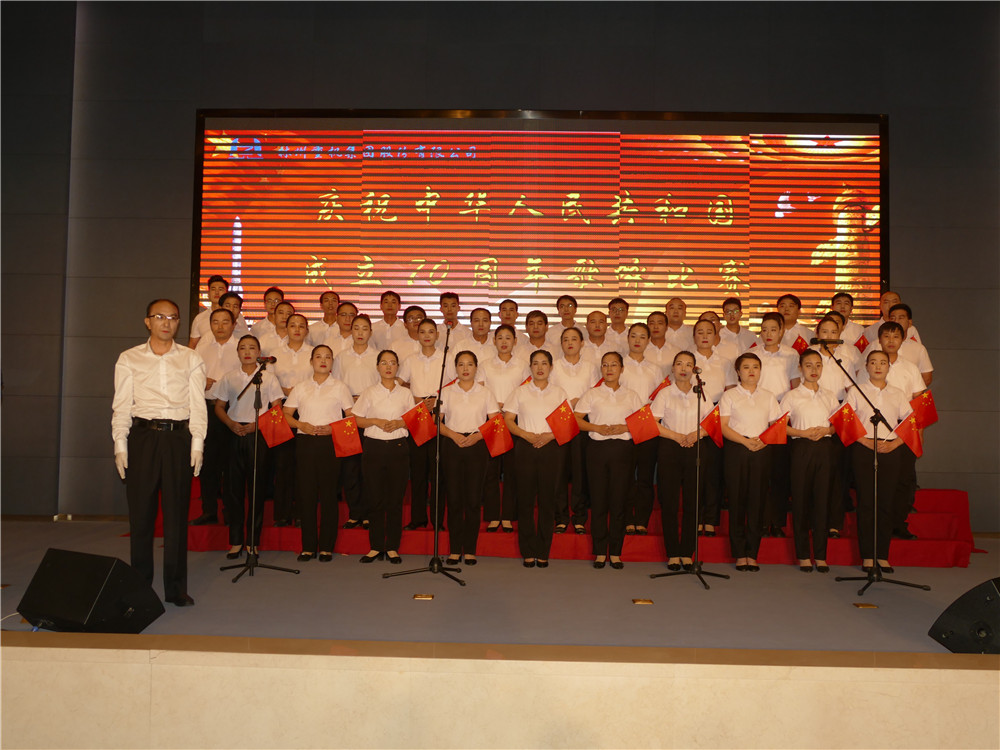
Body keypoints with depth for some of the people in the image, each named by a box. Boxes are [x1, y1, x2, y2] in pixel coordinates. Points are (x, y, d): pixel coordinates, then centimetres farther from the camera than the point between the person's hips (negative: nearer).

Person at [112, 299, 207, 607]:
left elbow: (198, 405, 6)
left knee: (177, 513, 1)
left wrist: (197, 444, -3)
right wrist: (120, 444, -2)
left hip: (178, 437, 0)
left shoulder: (191, 360, 10)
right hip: (142, 436, 0)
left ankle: (176, 587, 10)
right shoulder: (129, 359, 9)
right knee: (140, 512, 2)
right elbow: (121, 405, 6)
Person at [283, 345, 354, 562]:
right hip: (305, 443, 2)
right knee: (305, 492, -1)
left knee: (328, 493, -2)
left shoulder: (340, 387, 7)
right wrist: (301, 425, -7)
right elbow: (286, 414, 12)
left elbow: (352, 417, 4)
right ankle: (308, 546, 8)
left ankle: (326, 546, 6)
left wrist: (333, 428, -12)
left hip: (330, 443, -2)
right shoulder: (300, 388, 13)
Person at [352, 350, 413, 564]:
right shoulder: (369, 392, 7)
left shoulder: (405, 393, 9)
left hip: (398, 448, 0)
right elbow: (357, 420, 5)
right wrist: (376, 421, -11)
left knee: (395, 498, 1)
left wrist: (399, 423, -10)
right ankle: (376, 546, 11)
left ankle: (392, 547, 10)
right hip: (374, 447, 0)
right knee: (375, 498, 1)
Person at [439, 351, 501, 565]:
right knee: (454, 497, 1)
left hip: (477, 446, 0)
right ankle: (455, 549, 8)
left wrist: (477, 435, -12)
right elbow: (437, 421, 5)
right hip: (452, 445, 0)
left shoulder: (485, 392, 7)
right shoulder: (447, 392, 8)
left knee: (474, 498, -1)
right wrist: (454, 435, -12)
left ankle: (470, 549, 8)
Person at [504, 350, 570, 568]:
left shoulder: (559, 393, 10)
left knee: (548, 499, 1)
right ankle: (528, 552, 7)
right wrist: (527, 435, -11)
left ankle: (543, 552, 9)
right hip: (526, 447, 0)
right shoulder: (520, 392, 9)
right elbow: (508, 420, 4)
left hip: (552, 448, 0)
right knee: (525, 498, -1)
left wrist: (550, 435, -11)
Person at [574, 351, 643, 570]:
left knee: (619, 500, -1)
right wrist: (597, 427, -10)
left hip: (623, 449, 1)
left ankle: (616, 552, 8)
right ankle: (600, 551, 8)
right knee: (598, 500, 0)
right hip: (598, 448, 0)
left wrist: (624, 427, -8)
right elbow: (575, 419, 4)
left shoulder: (631, 395, 12)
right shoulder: (592, 394, 9)